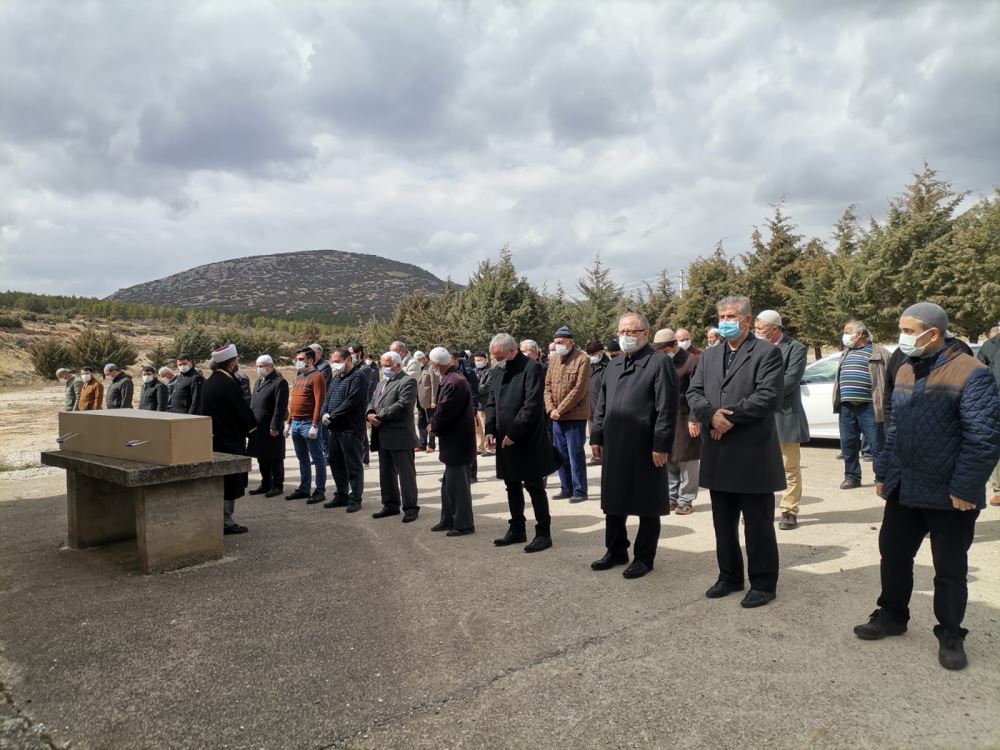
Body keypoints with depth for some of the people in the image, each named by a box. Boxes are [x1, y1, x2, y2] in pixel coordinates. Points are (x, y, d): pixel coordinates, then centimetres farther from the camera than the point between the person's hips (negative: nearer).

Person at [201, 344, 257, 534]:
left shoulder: (209, 382, 8)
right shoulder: (229, 384, -20)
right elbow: (243, 412, -17)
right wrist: (251, 426, 3)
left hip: (214, 438, 9)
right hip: (230, 440, -9)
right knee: (230, 482, -1)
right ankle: (226, 522, 5)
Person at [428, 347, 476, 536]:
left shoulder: (454, 382, -22)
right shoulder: (453, 378, 9)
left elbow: (445, 413, -22)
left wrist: (434, 426, -5)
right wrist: (435, 423, 2)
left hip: (457, 442, -10)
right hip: (455, 441, 10)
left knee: (457, 484, 0)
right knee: (450, 483, 18)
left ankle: (463, 524, 10)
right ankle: (449, 520, 29)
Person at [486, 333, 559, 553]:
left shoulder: (531, 368, -13)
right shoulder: (500, 371, 11)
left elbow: (532, 405, -19)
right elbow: (491, 402, 13)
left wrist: (514, 433, -19)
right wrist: (491, 430, 0)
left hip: (529, 441, -7)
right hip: (506, 440, 7)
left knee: (534, 487, 1)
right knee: (512, 486, 15)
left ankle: (543, 533, 11)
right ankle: (517, 530, 28)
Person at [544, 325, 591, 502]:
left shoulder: (582, 359, -9)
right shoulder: (554, 359, 12)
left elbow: (579, 389, -15)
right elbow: (547, 386, 10)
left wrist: (560, 410, -14)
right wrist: (551, 409, -5)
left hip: (575, 416, -6)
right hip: (556, 416, 7)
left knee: (576, 454, -2)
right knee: (561, 454, 11)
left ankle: (580, 491, 8)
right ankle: (566, 489, 22)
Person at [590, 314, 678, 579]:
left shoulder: (660, 364, -8)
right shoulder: (614, 366, 15)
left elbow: (667, 409, -13)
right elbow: (601, 405, 17)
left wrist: (661, 445, -17)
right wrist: (597, 437, 11)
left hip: (646, 449, -7)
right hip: (614, 447, 7)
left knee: (647, 507, 7)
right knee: (613, 502, 15)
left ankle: (644, 557, 20)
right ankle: (616, 551, 30)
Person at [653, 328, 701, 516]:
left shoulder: (692, 361, -7)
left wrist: (694, 419, -15)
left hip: (685, 420, -5)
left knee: (686, 461, 1)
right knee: (668, 460, 9)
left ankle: (686, 500, 10)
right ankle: (671, 497, 20)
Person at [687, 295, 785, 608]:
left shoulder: (767, 353, -5)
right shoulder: (709, 355, 14)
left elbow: (768, 397, -16)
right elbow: (694, 393, 6)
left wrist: (729, 415, -16)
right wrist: (712, 415, -14)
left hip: (753, 456, -6)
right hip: (718, 456, 6)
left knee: (758, 525, 5)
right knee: (723, 524, 16)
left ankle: (763, 584, 18)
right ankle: (729, 576, 30)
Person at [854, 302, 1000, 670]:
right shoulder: (905, 371, 9)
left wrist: (965, 488, -19)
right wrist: (883, 473, 13)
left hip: (949, 497, -6)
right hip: (903, 490, 7)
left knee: (950, 569, 9)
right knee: (893, 556, 15)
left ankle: (950, 635, 26)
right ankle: (892, 615, 33)